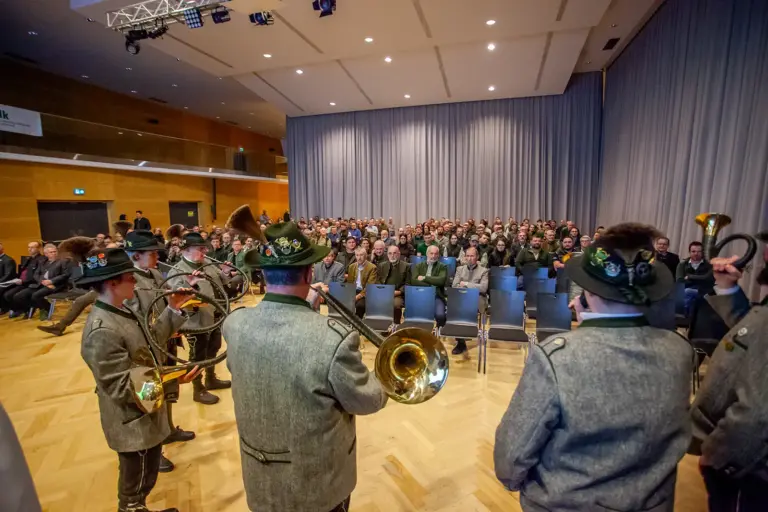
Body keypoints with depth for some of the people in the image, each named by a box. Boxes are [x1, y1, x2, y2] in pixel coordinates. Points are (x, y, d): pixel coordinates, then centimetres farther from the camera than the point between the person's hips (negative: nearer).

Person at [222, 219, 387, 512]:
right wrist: (378, 381, 4)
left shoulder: (233, 325, -16)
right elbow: (369, 401, -18)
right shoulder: (334, 340, -33)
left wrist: (301, 308, 4)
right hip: (318, 483, -3)